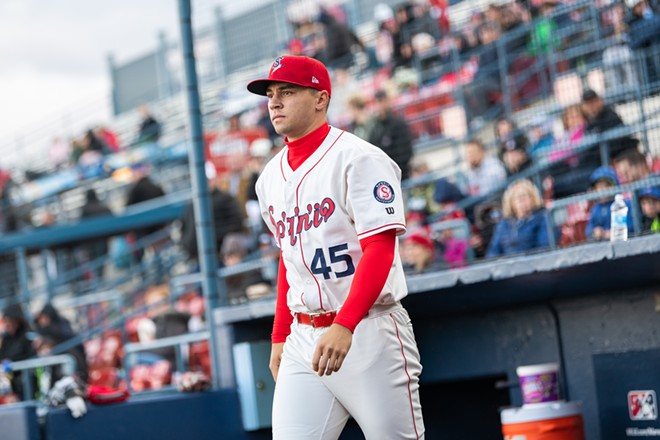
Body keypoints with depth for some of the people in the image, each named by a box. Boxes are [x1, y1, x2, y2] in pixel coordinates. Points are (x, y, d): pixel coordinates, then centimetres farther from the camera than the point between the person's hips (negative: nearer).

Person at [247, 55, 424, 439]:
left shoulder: (359, 159, -9)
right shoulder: (271, 178, 14)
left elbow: (379, 250, -18)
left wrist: (344, 327, -28)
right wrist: (280, 337, 20)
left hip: (370, 331, -6)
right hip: (303, 337, 6)